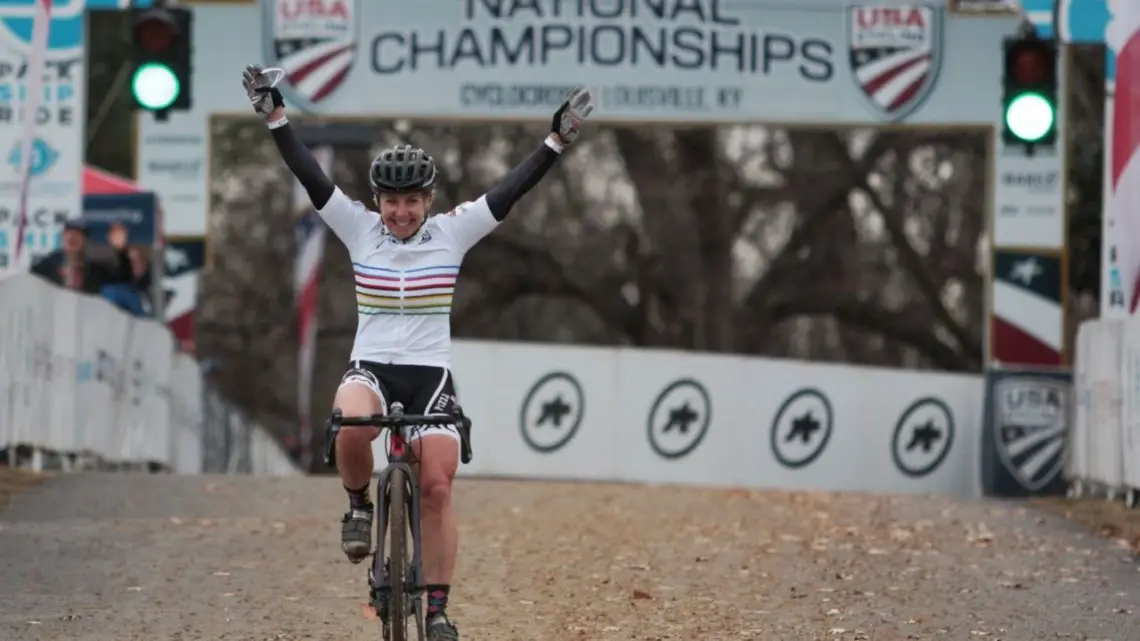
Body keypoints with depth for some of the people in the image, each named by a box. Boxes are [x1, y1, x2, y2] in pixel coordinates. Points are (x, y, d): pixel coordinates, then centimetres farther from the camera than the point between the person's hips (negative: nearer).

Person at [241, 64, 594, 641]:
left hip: (431, 375, 0)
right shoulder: (359, 229, 1)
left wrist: (557, 140, -16)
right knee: (352, 425, -35)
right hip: (370, 368, 0)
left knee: (436, 489, -9)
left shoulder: (452, 232, 0)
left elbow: (511, 189, -6)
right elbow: (309, 175, -5)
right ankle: (359, 506, -5)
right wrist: (274, 116, -15)